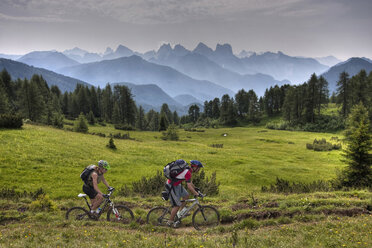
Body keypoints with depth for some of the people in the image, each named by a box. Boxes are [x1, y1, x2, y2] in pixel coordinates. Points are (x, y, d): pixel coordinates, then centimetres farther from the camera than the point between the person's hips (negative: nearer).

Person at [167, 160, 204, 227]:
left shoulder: (188, 169, 5)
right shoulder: (187, 172, -25)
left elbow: (190, 182, 19)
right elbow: (189, 186, -27)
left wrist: (195, 188, 23)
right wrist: (196, 194, -20)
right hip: (172, 186, -10)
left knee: (186, 196, 14)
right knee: (177, 205, -6)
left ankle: (180, 212, 23)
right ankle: (170, 222, 7)